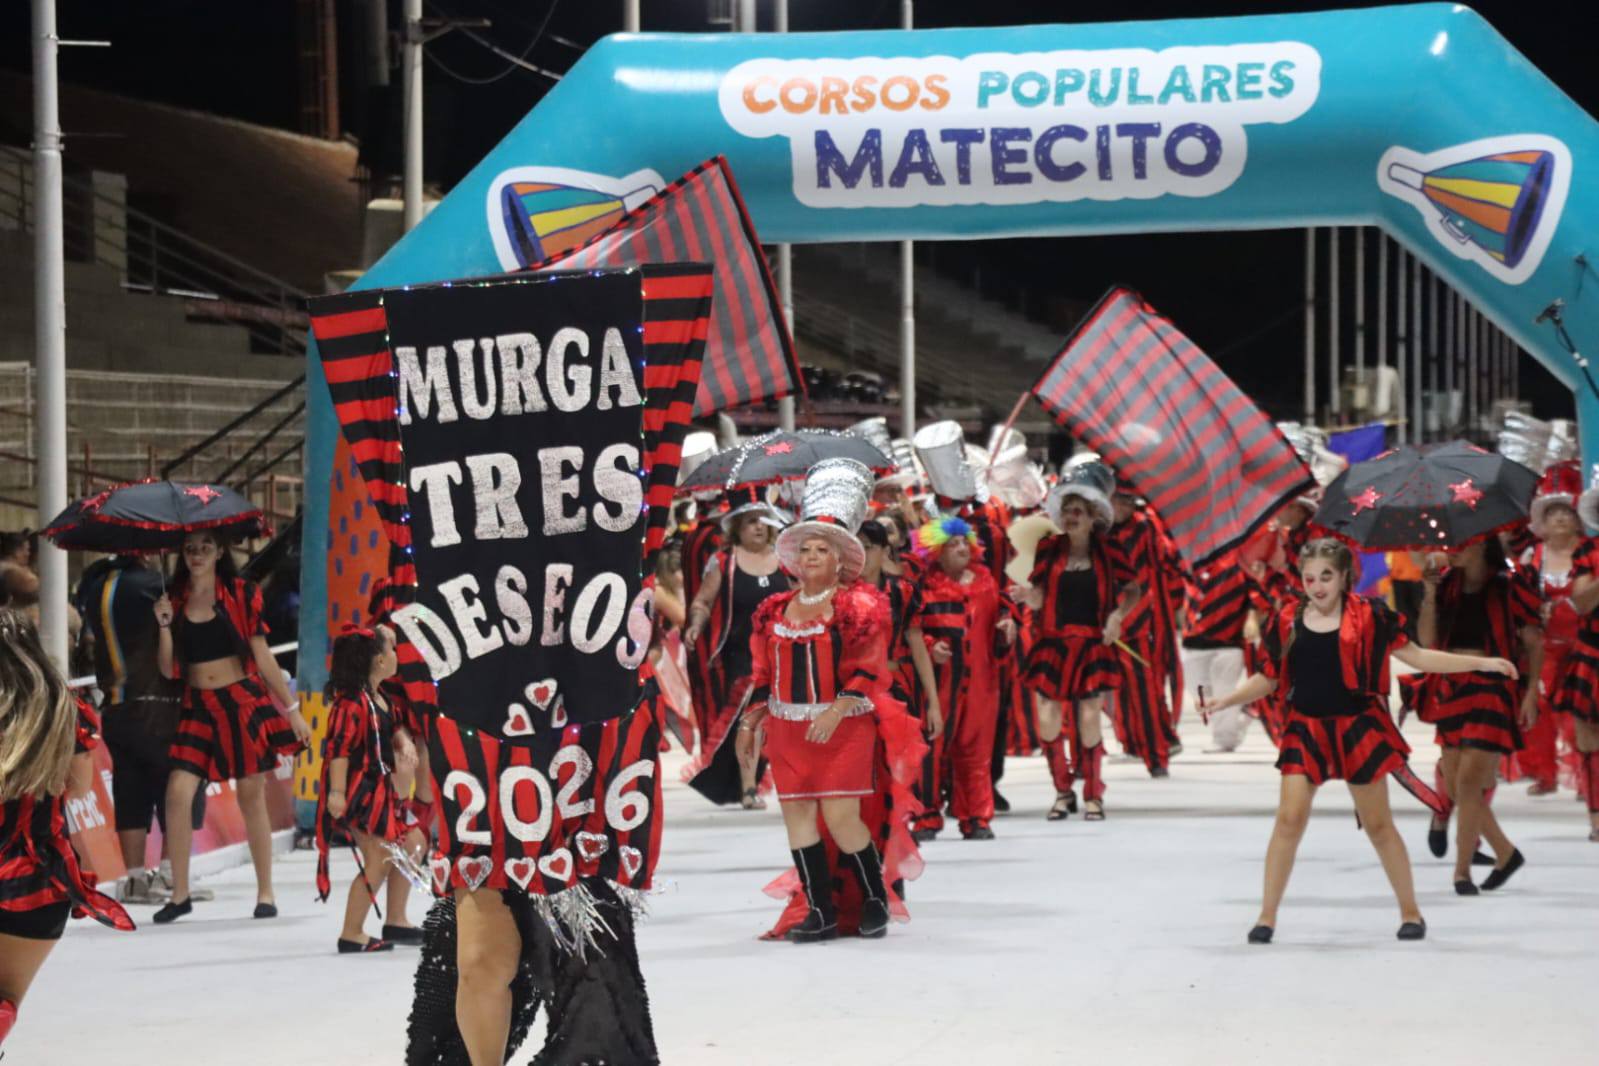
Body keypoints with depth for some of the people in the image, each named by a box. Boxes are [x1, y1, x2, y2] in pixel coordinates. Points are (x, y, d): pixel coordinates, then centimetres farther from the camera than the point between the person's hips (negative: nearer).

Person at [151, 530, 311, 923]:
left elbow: (263, 656, 3)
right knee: (178, 793, -11)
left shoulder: (240, 595, 0)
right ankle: (180, 894, 0)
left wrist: (291, 709, 3)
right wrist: (164, 626, -9)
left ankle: (265, 893, 15)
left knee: (251, 797, 3)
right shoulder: (175, 600, 6)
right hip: (198, 707, 2)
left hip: (243, 702, -2)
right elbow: (168, 669, 5)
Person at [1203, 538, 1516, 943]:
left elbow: (1415, 657, 1)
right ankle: (1267, 916, 0)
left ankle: (1410, 911, 21)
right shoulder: (1287, 621, 1)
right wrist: (1226, 700, -2)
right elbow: (1269, 678, 10)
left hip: (1358, 728, -1)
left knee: (1378, 824, 6)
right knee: (1290, 818, -8)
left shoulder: (1368, 616, -4)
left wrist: (1482, 663, -3)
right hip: (1305, 730, 1)